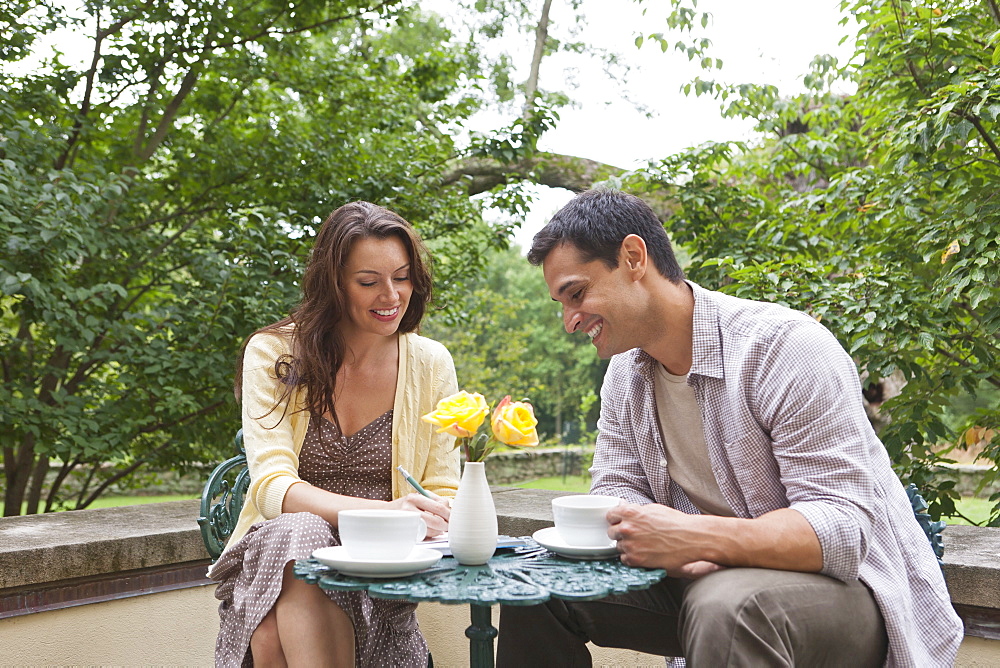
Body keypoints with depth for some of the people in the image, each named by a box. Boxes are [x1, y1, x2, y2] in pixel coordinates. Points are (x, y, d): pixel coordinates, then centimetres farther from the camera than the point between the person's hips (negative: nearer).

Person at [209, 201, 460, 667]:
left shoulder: (431, 364, 3)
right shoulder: (272, 354, -2)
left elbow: (443, 494, 4)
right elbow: (272, 487, -14)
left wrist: (425, 519, -22)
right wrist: (385, 511, -31)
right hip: (277, 555, 1)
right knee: (295, 531, -35)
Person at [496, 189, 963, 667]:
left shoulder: (785, 346, -22)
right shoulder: (625, 370, 2)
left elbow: (844, 526, -25)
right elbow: (616, 488, 3)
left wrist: (697, 537, -39)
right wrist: (667, 546, -20)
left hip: (842, 584, -6)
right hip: (705, 574, 7)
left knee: (727, 605, -39)